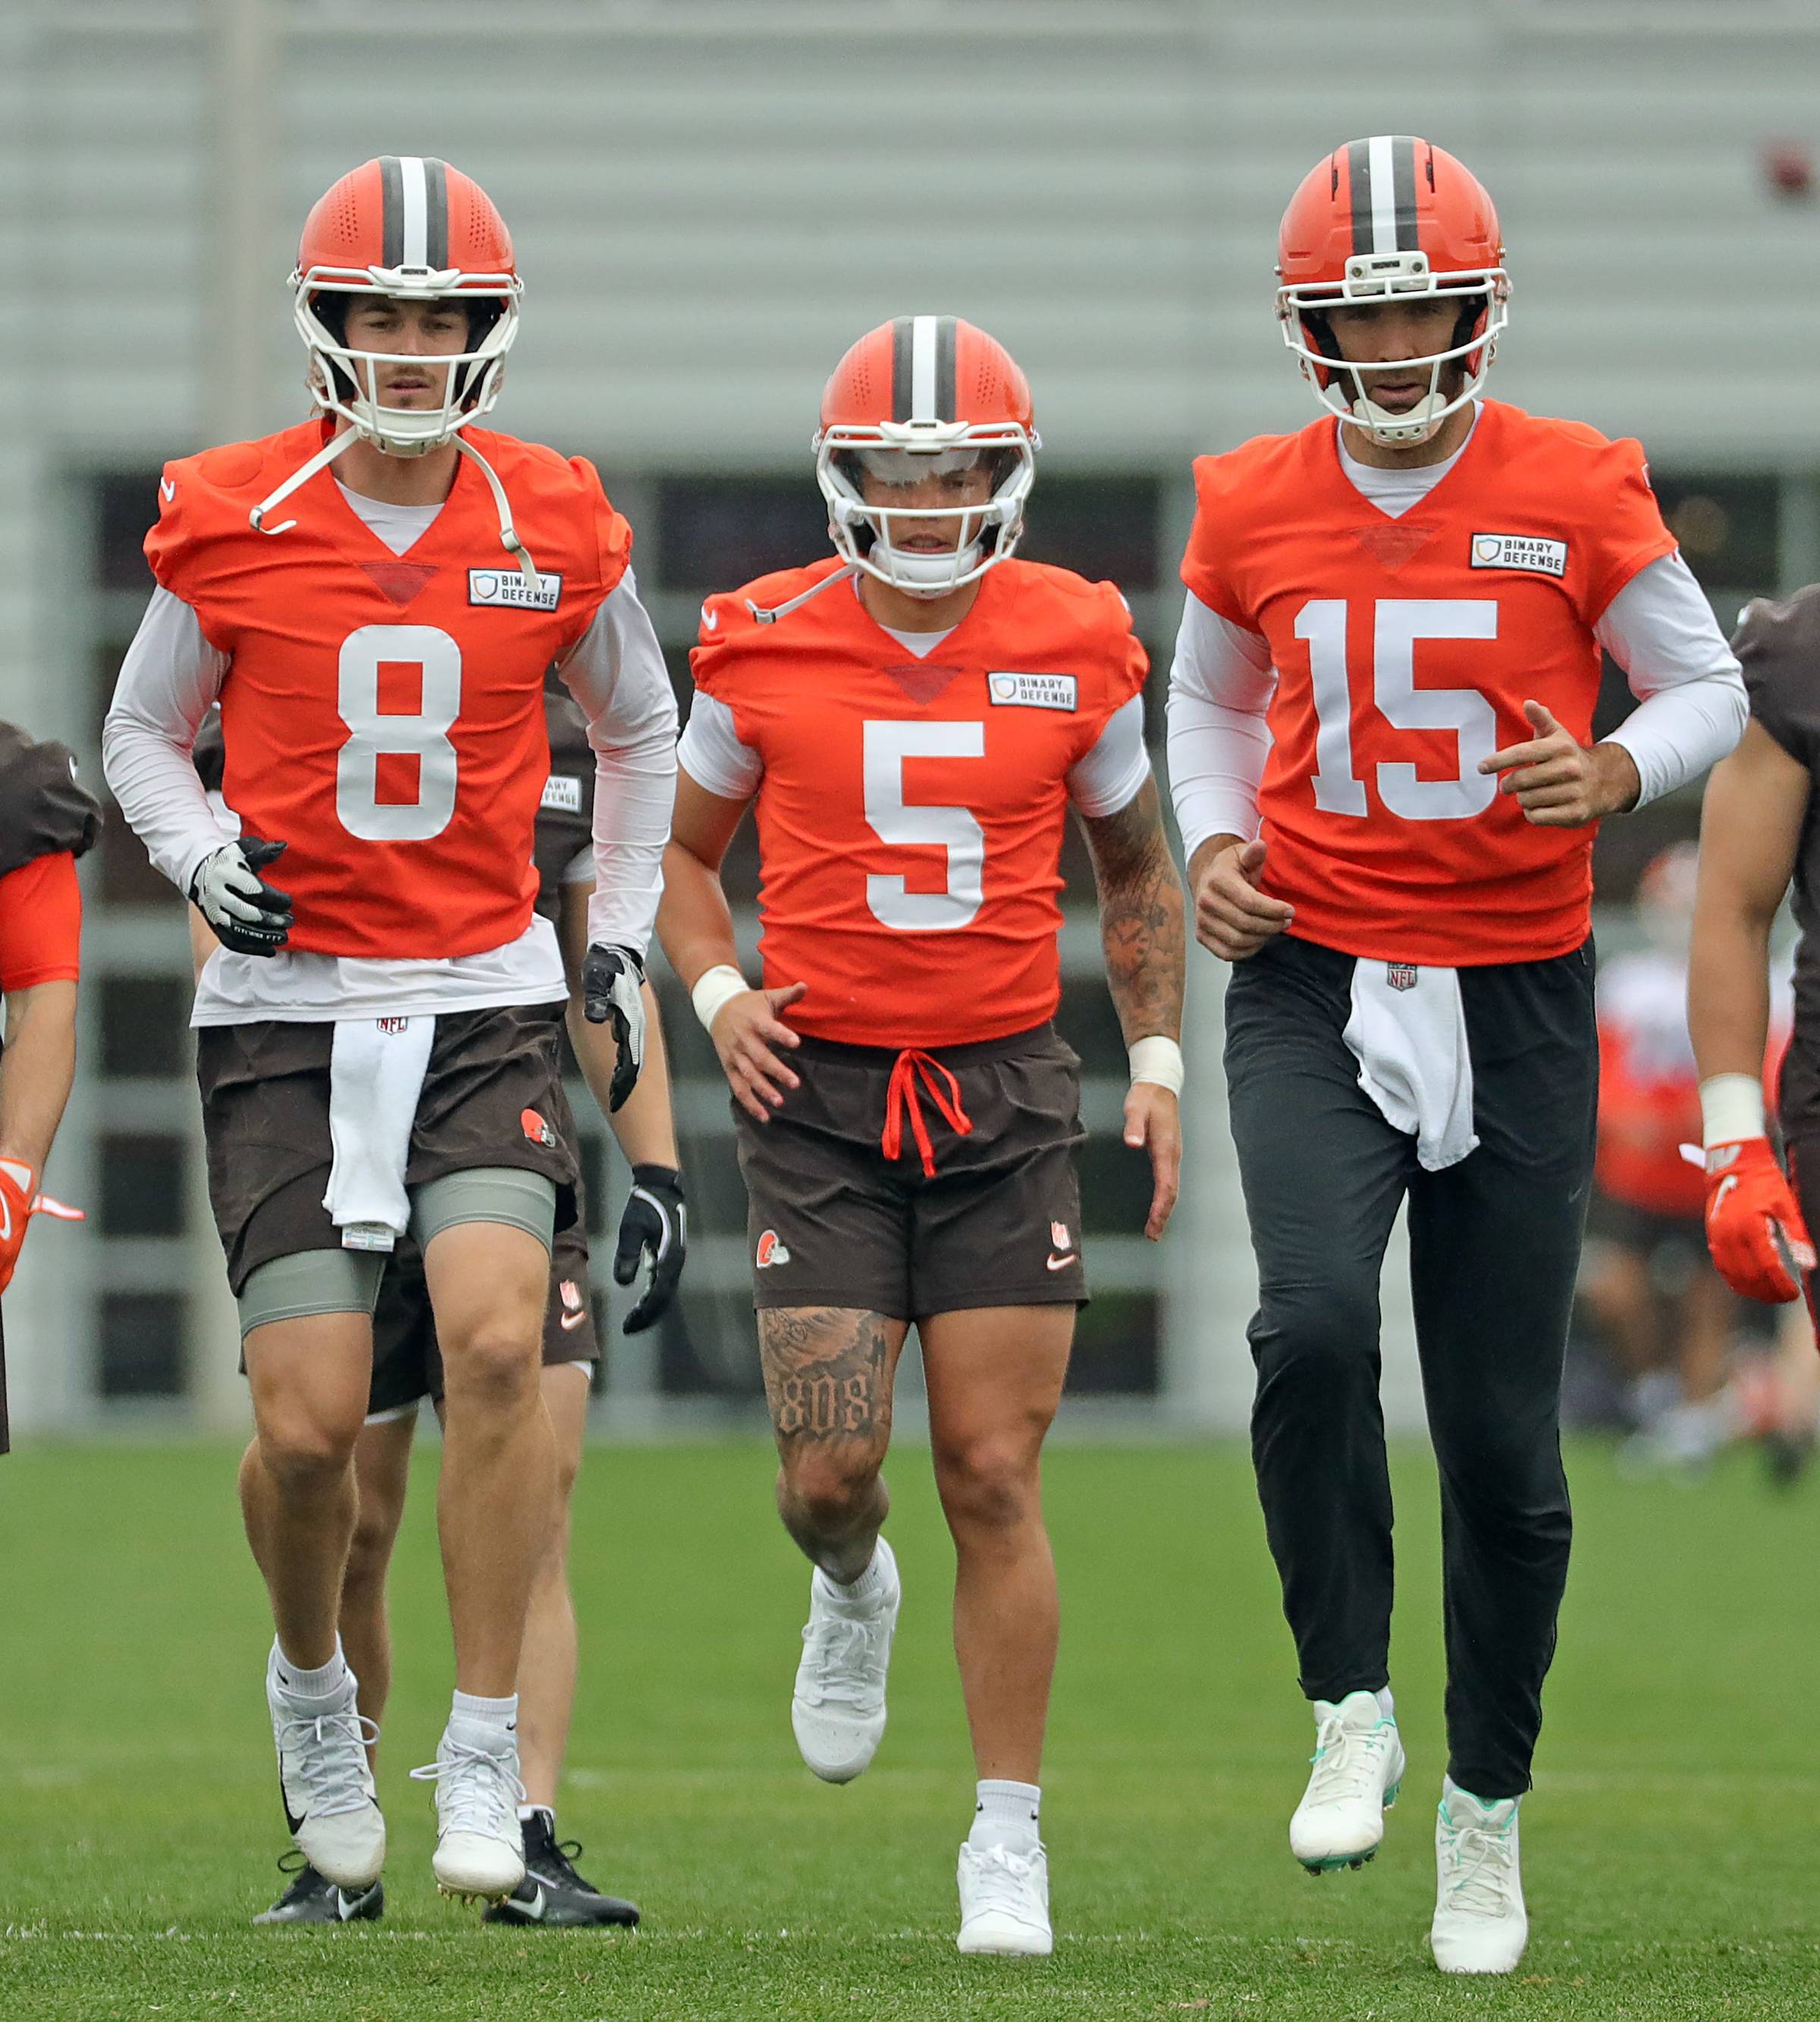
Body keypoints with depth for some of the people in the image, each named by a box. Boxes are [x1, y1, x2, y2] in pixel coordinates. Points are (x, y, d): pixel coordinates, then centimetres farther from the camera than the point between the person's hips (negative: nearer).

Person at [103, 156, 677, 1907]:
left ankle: (484, 1760, -12)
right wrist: (201, 854, -6)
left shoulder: (551, 529, 2)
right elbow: (143, 729, 13)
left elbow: (638, 730, 20)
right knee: (310, 1422, -8)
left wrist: (623, 934, 14)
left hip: (484, 1002, 0)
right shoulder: (231, 521, -2)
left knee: (495, 1342, -22)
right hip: (284, 1007, 0)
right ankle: (311, 1682, 25)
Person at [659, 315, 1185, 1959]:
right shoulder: (767, 649, -2)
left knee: (994, 1479, -3)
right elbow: (686, 850, 13)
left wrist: (1159, 1058, 6)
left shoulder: (1074, 650, 0)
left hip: (1006, 1087, 0)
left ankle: (1008, 1837, 5)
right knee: (829, 1472, -7)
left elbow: (1135, 866, 15)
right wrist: (719, 993, -5)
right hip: (821, 1087, 0)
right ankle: (852, 1592, 31)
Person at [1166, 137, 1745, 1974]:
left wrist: (1621, 773, -15)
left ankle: (1484, 1811, 20)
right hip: (1313, 986, 0)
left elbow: (1709, 686, 6)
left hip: (1515, 995, 0)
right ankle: (1350, 1711, -9)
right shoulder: (1255, 507, 2)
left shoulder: (1574, 493, -4)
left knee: (1504, 1443, 3)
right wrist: (1213, 840, 2)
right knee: (1312, 1321, -26)